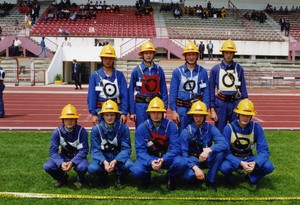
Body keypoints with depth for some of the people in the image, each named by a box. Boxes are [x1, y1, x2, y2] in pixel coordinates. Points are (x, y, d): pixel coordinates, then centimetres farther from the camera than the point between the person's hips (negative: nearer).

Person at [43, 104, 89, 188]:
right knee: (47, 166, -23)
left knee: (82, 167, -35)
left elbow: (84, 150, -18)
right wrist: (61, 163, -33)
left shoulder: (81, 131, -20)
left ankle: (80, 179, 5)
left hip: (78, 156, -2)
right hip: (63, 157, 2)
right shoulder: (57, 132, -15)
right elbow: (53, 151, -14)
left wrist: (72, 162, -32)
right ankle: (62, 178, 11)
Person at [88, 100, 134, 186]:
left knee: (129, 165, -32)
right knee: (92, 168, -29)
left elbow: (126, 149, -12)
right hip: (102, 157, 1)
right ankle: (104, 175, 8)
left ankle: (120, 175, 6)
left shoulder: (123, 128, -10)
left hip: (119, 157, -1)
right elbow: (95, 150, -10)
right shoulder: (96, 129, -7)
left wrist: (115, 161, -30)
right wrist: (104, 162, -30)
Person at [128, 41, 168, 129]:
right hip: (141, 106, -2)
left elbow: (163, 90, 7)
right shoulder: (136, 70, -1)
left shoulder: (159, 70, 5)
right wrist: (132, 111, -4)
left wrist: (165, 108, 2)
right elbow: (131, 92, 0)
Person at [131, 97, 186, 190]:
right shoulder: (142, 128, -9)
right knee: (137, 171, -31)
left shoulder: (171, 126, -10)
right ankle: (146, 178, 9)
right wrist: (151, 162, -33)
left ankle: (170, 178, 5)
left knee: (180, 163, -32)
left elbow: (175, 148, -15)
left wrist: (163, 160, -33)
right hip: (149, 158, 0)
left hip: (167, 157, 0)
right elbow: (140, 150, -13)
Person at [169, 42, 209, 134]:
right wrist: (173, 111, -4)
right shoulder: (177, 72, 1)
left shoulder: (203, 72, 4)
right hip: (182, 109, -1)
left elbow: (206, 92, 4)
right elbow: (173, 92, 1)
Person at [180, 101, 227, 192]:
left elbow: (224, 144, -25)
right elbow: (184, 154, -16)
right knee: (188, 175, -34)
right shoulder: (186, 132, -13)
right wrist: (195, 168, -30)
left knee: (220, 152, -29)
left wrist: (209, 150, -42)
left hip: (207, 159, 2)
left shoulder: (211, 128, -10)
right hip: (193, 160, -2)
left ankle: (210, 180, -9)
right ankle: (203, 176, 4)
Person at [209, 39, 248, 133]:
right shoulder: (215, 69, 0)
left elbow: (243, 89, 8)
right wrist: (212, 109, -4)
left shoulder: (239, 68, 5)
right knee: (220, 132, 4)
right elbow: (211, 90, 1)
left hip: (235, 103, 2)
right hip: (220, 104, -1)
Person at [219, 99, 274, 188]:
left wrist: (254, 163, -34)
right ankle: (230, 180, 4)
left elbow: (263, 150, -14)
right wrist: (241, 163, -34)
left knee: (268, 166, -25)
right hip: (233, 158, -2)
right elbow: (225, 151, -20)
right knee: (224, 167, -35)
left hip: (249, 158, 2)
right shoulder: (229, 128, -17)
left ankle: (252, 178, 9)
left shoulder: (256, 127, -12)